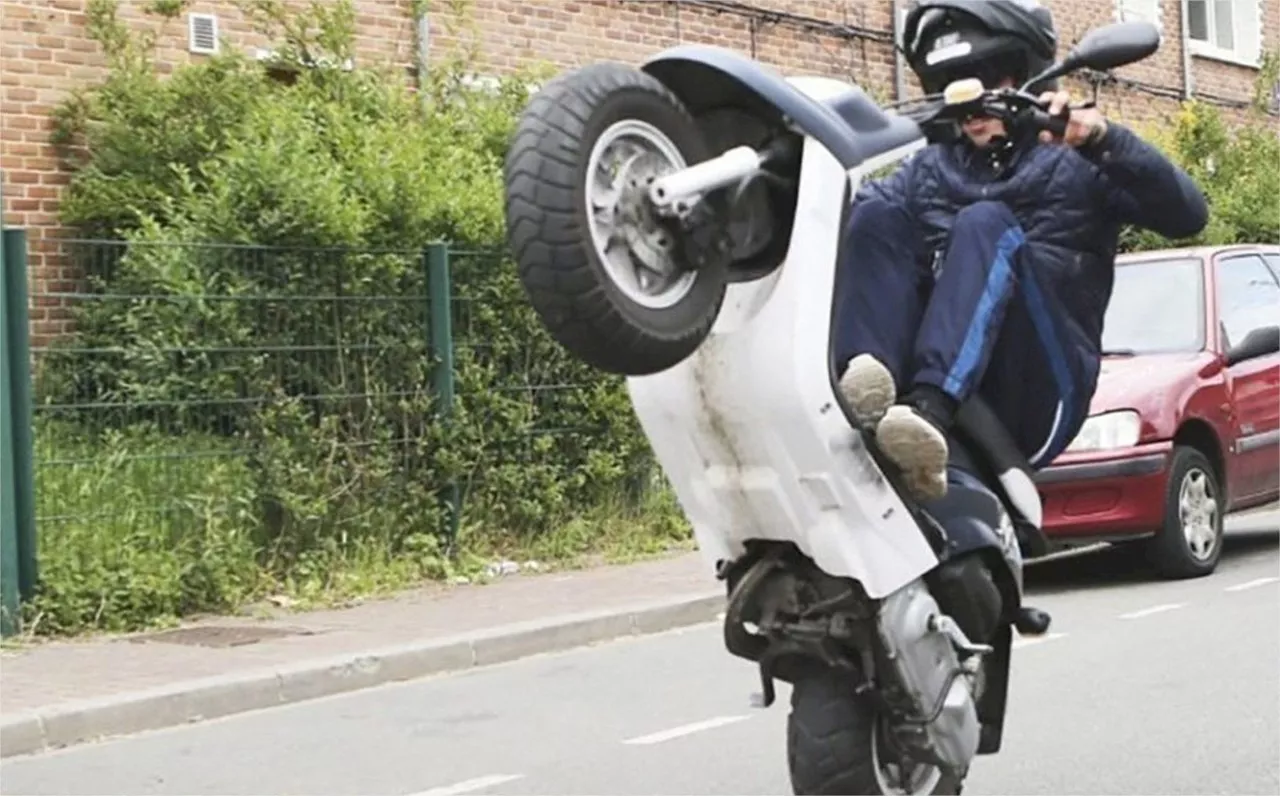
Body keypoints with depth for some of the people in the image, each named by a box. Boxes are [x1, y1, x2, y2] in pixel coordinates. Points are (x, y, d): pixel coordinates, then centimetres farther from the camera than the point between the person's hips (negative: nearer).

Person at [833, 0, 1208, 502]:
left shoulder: (1076, 160, 16)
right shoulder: (929, 169, 26)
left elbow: (1187, 215, -1)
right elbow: (839, 211, 8)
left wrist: (1104, 138, -16)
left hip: (1038, 394, -3)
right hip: (923, 366, 3)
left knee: (985, 224, -26)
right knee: (874, 214, -15)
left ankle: (930, 410, -50)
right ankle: (865, 379, -43)